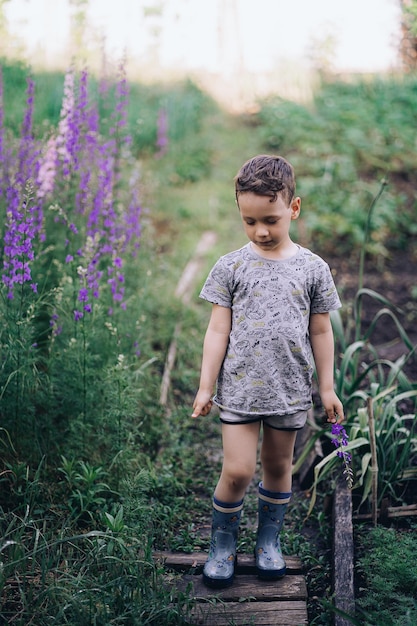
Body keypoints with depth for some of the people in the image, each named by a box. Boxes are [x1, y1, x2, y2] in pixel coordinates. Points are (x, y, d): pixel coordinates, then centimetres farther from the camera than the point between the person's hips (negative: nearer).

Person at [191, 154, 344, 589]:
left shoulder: (313, 268, 0)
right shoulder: (231, 267, -3)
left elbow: (321, 332, 6)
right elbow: (218, 330, -2)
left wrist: (327, 388, 8)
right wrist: (205, 386, -3)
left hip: (290, 390, 2)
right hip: (239, 388, -1)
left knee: (278, 466, 14)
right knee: (237, 470, -5)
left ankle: (269, 539, 33)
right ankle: (222, 543, 17)